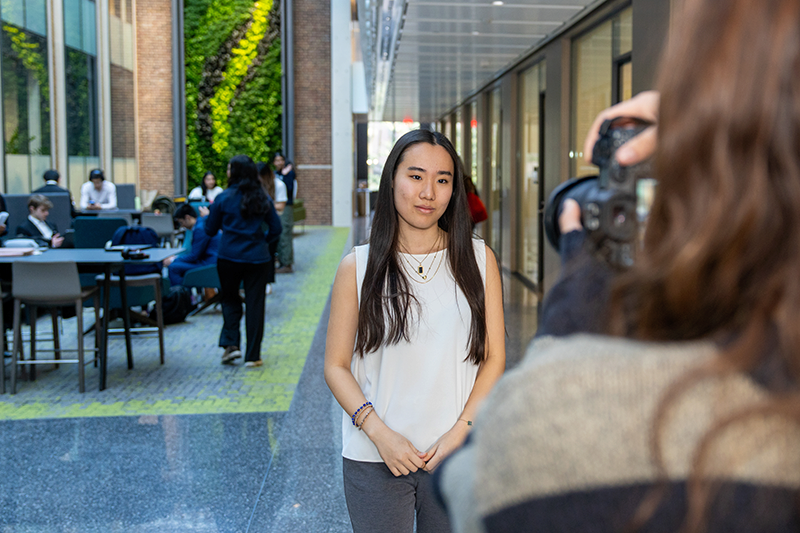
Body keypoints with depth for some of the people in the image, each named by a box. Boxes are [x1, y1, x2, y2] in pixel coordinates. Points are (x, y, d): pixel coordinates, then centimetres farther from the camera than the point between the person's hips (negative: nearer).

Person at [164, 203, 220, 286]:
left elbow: (194, 256, -16)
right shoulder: (201, 223, 15)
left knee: (173, 268, -16)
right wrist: (177, 258, 14)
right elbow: (195, 251, 22)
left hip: (208, 264, -11)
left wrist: (173, 260, -6)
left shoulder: (200, 228, -18)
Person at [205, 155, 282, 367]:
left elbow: (210, 230, 2)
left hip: (229, 256, -1)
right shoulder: (263, 198, 2)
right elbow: (276, 229, 5)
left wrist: (208, 215, 22)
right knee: (255, 304, 6)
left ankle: (230, 343, 4)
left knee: (230, 299, 18)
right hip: (257, 258, 1)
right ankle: (252, 355, 8)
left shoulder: (223, 198, -5)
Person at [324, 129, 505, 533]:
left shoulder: (479, 260, 2)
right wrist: (379, 432, -11)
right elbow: (336, 366, 1)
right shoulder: (358, 268, -1)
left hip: (459, 457, 1)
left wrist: (461, 430, -8)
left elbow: (494, 359, 3)